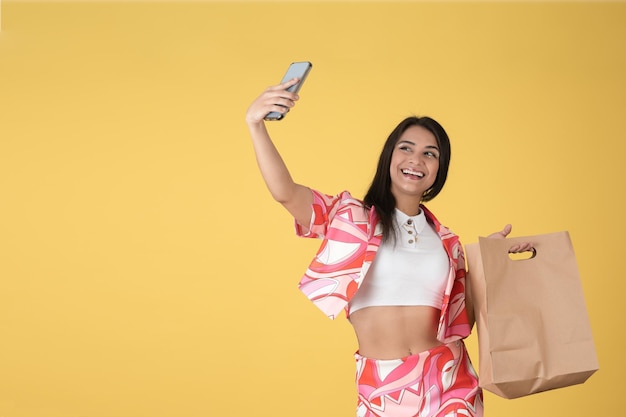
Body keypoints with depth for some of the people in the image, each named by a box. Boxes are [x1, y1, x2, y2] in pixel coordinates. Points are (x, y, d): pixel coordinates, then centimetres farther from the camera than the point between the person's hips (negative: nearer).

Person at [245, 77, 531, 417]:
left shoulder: (444, 240, 11)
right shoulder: (351, 217, 0)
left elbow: (460, 316, 14)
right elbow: (285, 193, -17)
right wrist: (256, 125, -30)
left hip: (447, 380, 3)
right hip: (381, 387, -2)